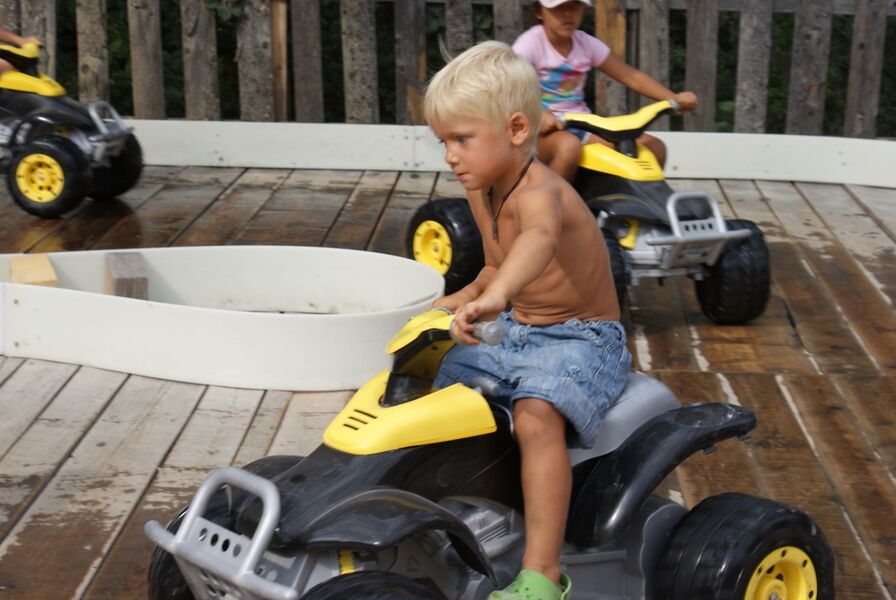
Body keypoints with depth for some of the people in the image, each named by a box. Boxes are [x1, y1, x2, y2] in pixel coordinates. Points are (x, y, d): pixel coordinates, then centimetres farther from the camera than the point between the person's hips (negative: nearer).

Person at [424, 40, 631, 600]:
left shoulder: (540, 191, -26)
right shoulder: (483, 192, 2)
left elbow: (540, 239, -53)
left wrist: (495, 296, -70)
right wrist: (463, 299, 5)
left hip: (583, 338, -9)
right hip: (515, 331, 10)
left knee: (537, 416, -35)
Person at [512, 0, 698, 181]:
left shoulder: (587, 43, 5)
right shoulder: (531, 43, -9)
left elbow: (631, 76, 7)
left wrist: (674, 98, -6)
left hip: (581, 126, 6)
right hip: (543, 128, -6)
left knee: (654, 147, -9)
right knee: (569, 146, -42)